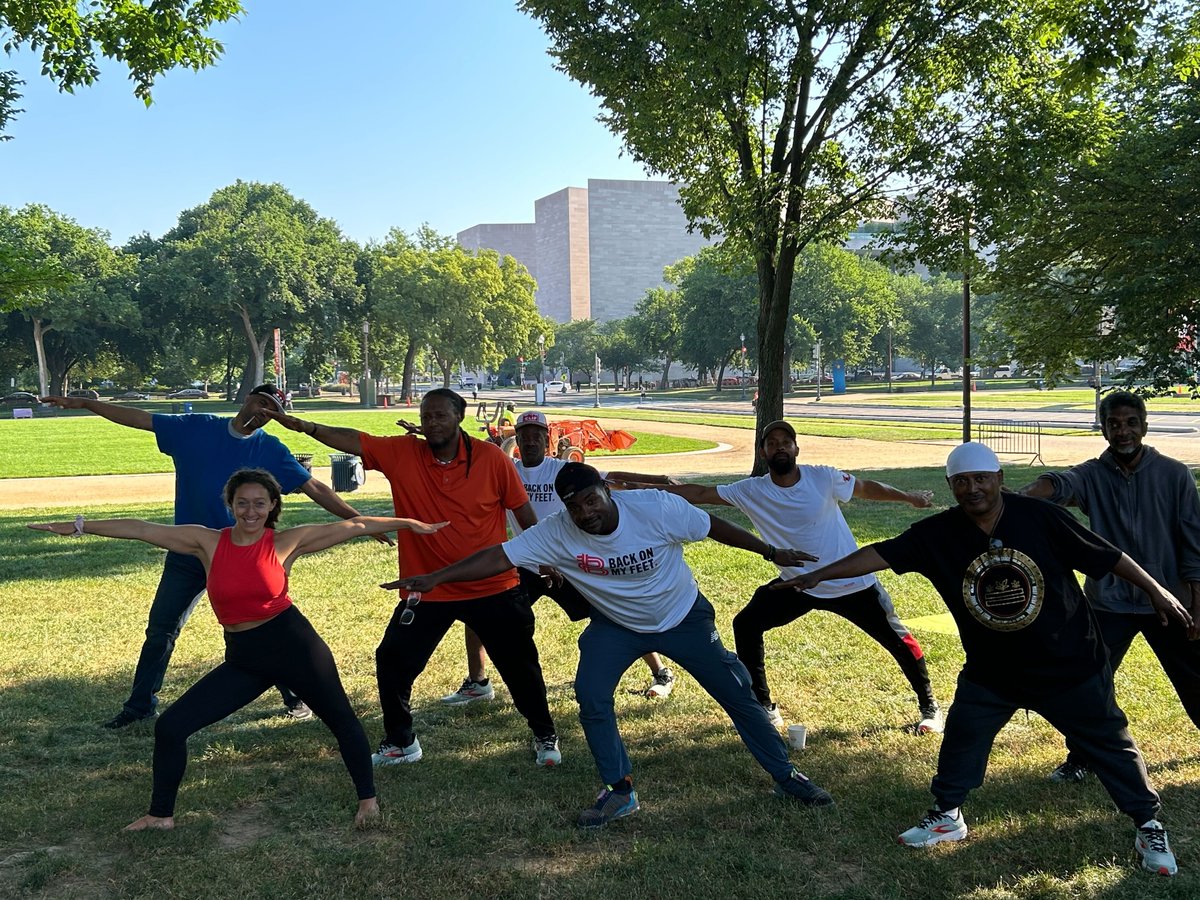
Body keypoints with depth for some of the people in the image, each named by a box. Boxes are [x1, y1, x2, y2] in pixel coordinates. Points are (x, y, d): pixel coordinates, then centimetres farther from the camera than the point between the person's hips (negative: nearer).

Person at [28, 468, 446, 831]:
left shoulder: (287, 542, -7)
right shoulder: (208, 542, -2)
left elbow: (352, 526, -4)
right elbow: (141, 529, -2)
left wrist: (409, 523, -4)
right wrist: (79, 525, -3)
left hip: (293, 644, -2)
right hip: (242, 659, 3)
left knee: (340, 718, 10)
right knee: (170, 726, 0)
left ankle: (367, 798, 31)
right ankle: (161, 814, 18)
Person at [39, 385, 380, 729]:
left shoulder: (272, 451, -4)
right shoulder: (196, 428, 0)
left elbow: (315, 488, -6)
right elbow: (138, 418, 1)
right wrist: (84, 403, -4)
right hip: (187, 551, 2)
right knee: (160, 630, 11)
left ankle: (294, 696, 20)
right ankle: (140, 705, 27)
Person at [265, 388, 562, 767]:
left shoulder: (492, 458, -11)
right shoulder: (401, 453, -7)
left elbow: (524, 512, -2)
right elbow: (352, 440, -15)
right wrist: (299, 424, -28)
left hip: (494, 589, -1)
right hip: (427, 591, 2)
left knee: (521, 665, 9)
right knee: (392, 662, 1)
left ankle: (545, 736, 33)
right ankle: (400, 743, 24)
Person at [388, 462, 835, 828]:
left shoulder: (656, 508, -30)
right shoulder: (556, 533, -26)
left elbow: (713, 526, -18)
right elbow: (498, 556, -29)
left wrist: (772, 552, -8)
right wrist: (435, 578, -39)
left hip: (683, 617, -1)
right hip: (617, 625, 2)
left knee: (737, 693, 3)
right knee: (591, 696, -15)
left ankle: (785, 776, 24)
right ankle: (621, 792, 5)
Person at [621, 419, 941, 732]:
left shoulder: (822, 478, -17)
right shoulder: (751, 491, -12)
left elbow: (867, 487, -1)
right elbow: (701, 493, -12)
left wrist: (910, 497, 3)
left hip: (852, 583, -2)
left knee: (897, 638, 3)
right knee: (746, 625, -4)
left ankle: (929, 706, 27)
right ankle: (764, 707, 10)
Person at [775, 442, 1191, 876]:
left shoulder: (1041, 517, -17)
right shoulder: (938, 533, -12)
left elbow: (1107, 556, -9)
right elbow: (881, 554, -18)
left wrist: (1156, 591, -4)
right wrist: (818, 575, -26)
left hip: (1071, 665, -2)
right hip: (990, 673, 2)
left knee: (1110, 743, 11)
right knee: (961, 737, 7)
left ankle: (1148, 825, 31)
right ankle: (946, 817, 29)